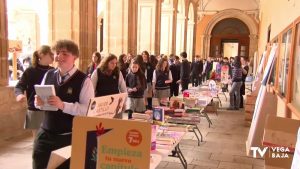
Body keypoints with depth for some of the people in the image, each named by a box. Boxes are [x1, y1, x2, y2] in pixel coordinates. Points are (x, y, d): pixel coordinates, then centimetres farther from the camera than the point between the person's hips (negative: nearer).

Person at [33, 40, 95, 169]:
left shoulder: (84, 80, -13)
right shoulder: (48, 75, 5)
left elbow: (89, 109, -18)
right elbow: (40, 102, 13)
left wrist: (63, 105, -28)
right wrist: (38, 102, -11)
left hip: (71, 136, -5)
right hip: (46, 132, 5)